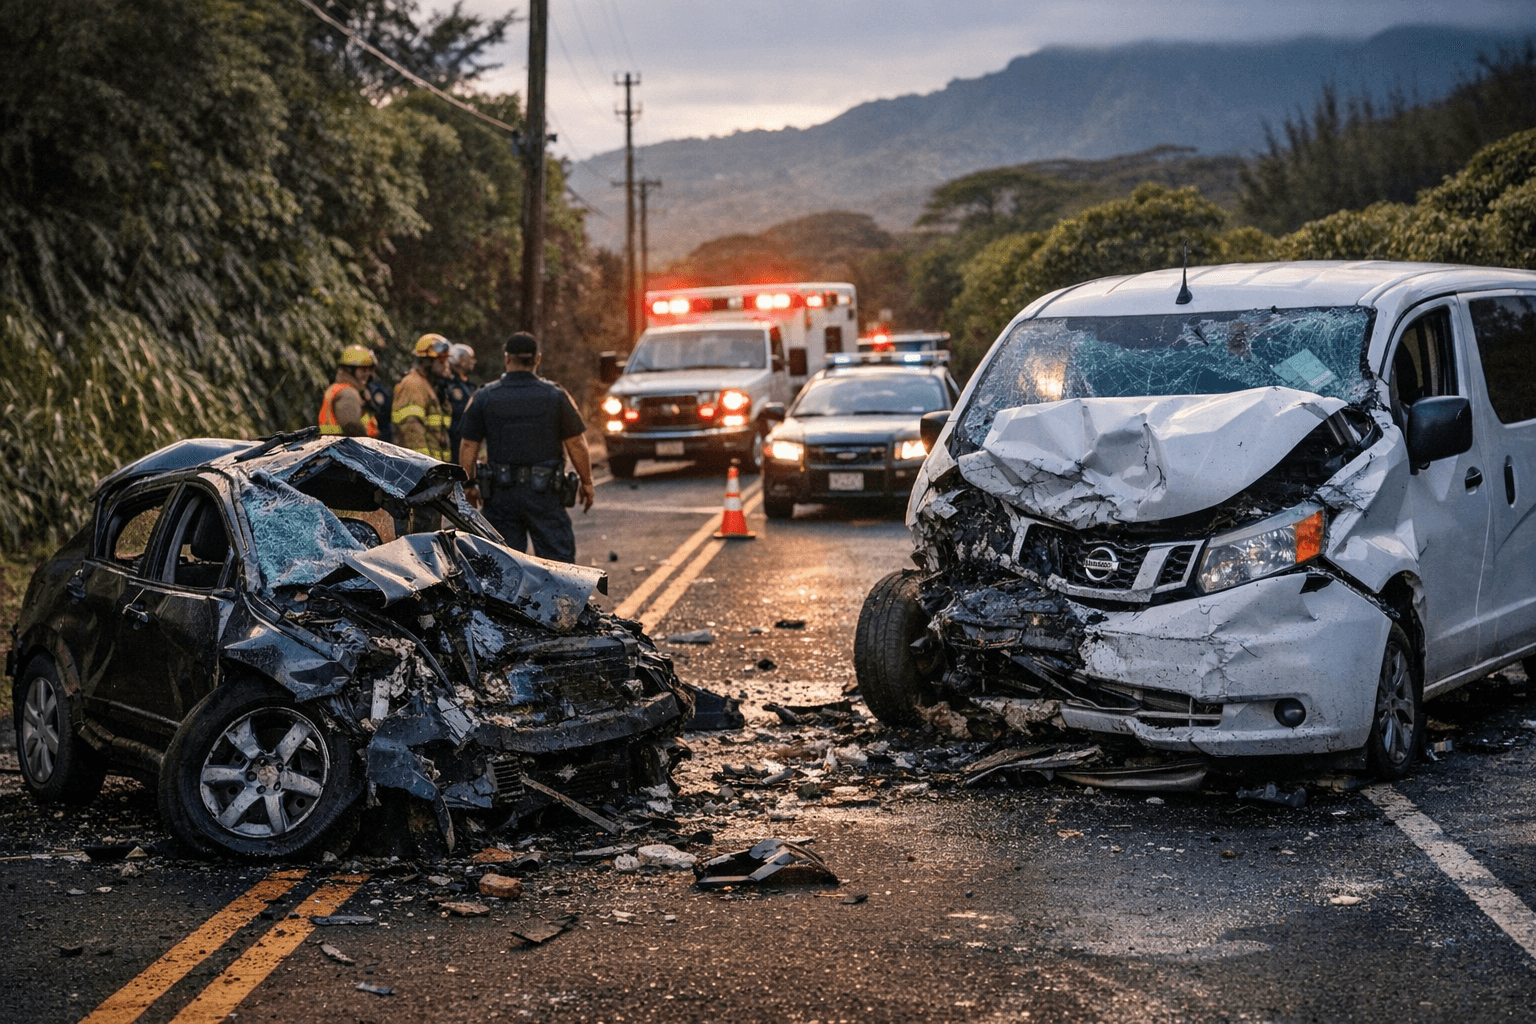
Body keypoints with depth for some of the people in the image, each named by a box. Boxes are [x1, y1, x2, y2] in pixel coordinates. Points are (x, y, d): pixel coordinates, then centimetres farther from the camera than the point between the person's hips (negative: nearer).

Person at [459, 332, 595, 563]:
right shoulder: (555, 395, -2)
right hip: (544, 492, -1)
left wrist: (469, 485, 13)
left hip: (500, 494, 1)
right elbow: (576, 444, -1)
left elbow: (468, 447, 1)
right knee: (558, 560, 2)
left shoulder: (484, 397, 0)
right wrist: (587, 483, 10)